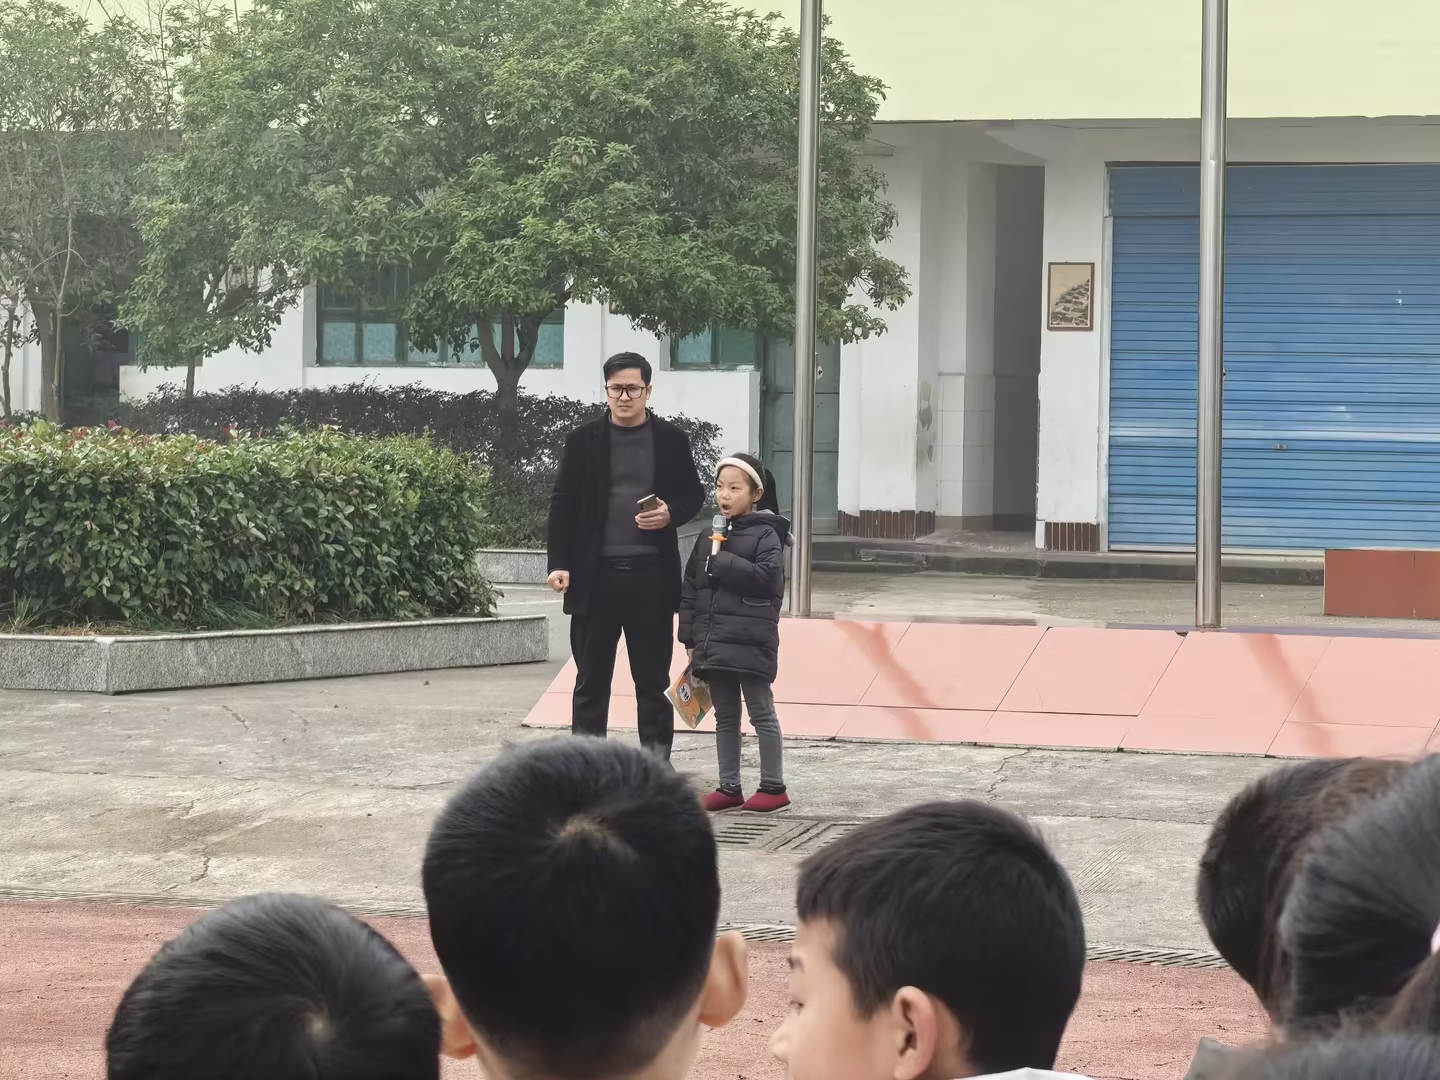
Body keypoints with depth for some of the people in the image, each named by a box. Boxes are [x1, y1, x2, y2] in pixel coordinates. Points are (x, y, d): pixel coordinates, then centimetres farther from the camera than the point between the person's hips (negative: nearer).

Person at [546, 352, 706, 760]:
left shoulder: (671, 440, 4)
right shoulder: (583, 440, 3)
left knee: (652, 679, 6)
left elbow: (694, 494, 11)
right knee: (591, 680, 5)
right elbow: (563, 504, 2)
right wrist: (559, 562, -7)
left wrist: (672, 513, -11)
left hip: (651, 575, 0)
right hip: (595, 574, 0)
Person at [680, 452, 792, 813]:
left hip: (751, 643, -6)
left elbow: (766, 577, -21)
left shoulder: (765, 535, -6)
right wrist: (690, 636, 7)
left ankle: (774, 788, 5)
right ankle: (729, 788, 17)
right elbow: (690, 590, 13)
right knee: (725, 716, 11)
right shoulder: (708, 538, 13)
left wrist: (722, 562, -17)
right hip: (713, 643, 7)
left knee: (761, 713, 0)